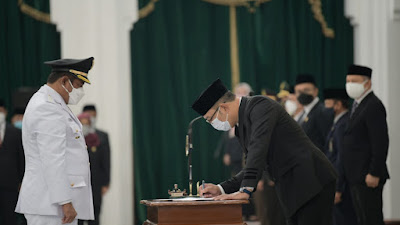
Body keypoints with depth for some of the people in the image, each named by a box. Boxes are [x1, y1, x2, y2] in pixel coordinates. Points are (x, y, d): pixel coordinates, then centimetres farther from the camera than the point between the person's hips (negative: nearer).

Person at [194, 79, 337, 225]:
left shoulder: (260, 105, -12)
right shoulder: (241, 126, 18)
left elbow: (259, 146, -25)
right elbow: (254, 166, 20)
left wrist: (246, 190, -31)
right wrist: (221, 189, 7)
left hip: (312, 182, -10)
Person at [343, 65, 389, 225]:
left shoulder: (373, 106, -14)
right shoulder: (358, 105, 17)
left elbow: (381, 142, -20)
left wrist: (374, 174, -22)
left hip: (368, 177, -10)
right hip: (356, 176, 10)